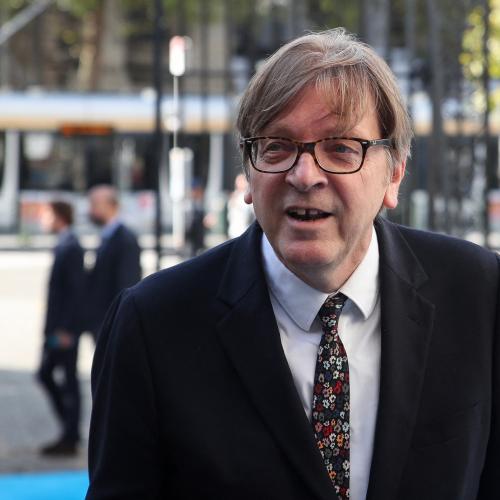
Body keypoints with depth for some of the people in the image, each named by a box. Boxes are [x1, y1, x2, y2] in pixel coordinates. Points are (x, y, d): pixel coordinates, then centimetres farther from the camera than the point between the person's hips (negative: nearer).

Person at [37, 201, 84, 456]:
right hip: (57, 327, 10)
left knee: (68, 380, -2)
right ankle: (70, 430, 20)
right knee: (45, 374, 14)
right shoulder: (63, 246, 12)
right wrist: (53, 326, 15)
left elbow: (75, 290, -20)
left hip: (65, 328, -10)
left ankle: (70, 439, 4)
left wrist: (65, 329, -21)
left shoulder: (71, 248, -16)